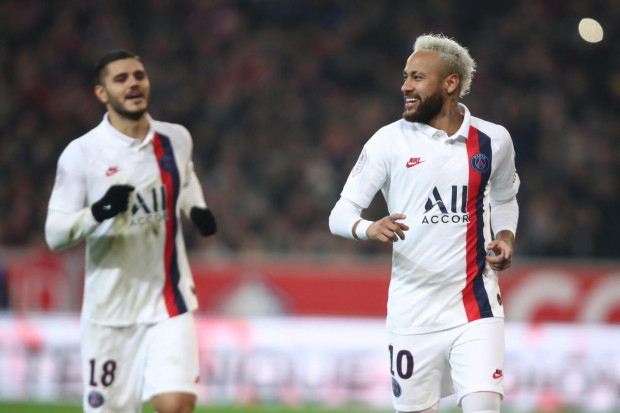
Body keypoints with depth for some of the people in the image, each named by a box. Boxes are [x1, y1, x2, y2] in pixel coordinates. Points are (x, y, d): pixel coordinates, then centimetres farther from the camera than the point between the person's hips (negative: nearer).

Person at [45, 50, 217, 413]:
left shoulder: (176, 140, 3)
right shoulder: (81, 154, -9)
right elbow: (54, 234, -9)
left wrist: (197, 209, 7)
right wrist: (98, 212, -27)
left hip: (169, 303, 2)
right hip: (109, 310, -2)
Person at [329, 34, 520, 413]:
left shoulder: (493, 141, 6)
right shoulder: (390, 141, 0)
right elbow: (341, 214, -2)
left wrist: (505, 238, 4)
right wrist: (369, 229, -25)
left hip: (476, 306, 0)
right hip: (413, 308, 0)